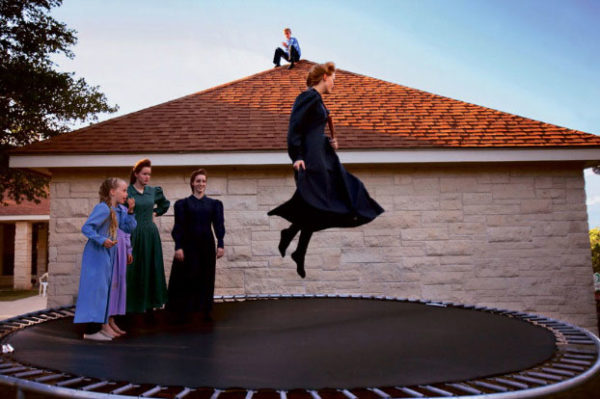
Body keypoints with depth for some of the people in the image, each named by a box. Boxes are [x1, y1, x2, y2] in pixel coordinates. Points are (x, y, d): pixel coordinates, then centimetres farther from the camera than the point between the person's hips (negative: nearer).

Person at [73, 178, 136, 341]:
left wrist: (130, 211, -4)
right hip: (96, 255, -9)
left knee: (104, 289, 15)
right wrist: (102, 240, -27)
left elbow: (129, 228, 6)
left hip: (107, 255, 9)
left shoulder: (119, 210, 8)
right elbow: (86, 228, -21)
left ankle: (102, 324, 26)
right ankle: (91, 330, -2)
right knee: (96, 289, -7)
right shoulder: (103, 208, -18)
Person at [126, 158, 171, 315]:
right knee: (135, 271, 0)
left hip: (151, 235, 5)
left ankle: (149, 304, 17)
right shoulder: (127, 192, -5)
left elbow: (165, 204, 26)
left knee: (151, 269, 7)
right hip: (134, 235, -5)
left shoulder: (154, 191, 9)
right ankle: (134, 305, 9)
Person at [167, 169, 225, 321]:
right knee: (187, 278, 0)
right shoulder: (183, 203, 4)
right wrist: (178, 247, -10)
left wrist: (220, 244, -7)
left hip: (207, 245, 2)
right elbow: (178, 227, -2)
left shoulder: (214, 204, 8)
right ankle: (184, 311, 10)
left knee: (206, 278, 5)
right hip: (188, 245, -2)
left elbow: (219, 224, 2)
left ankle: (205, 311, 14)